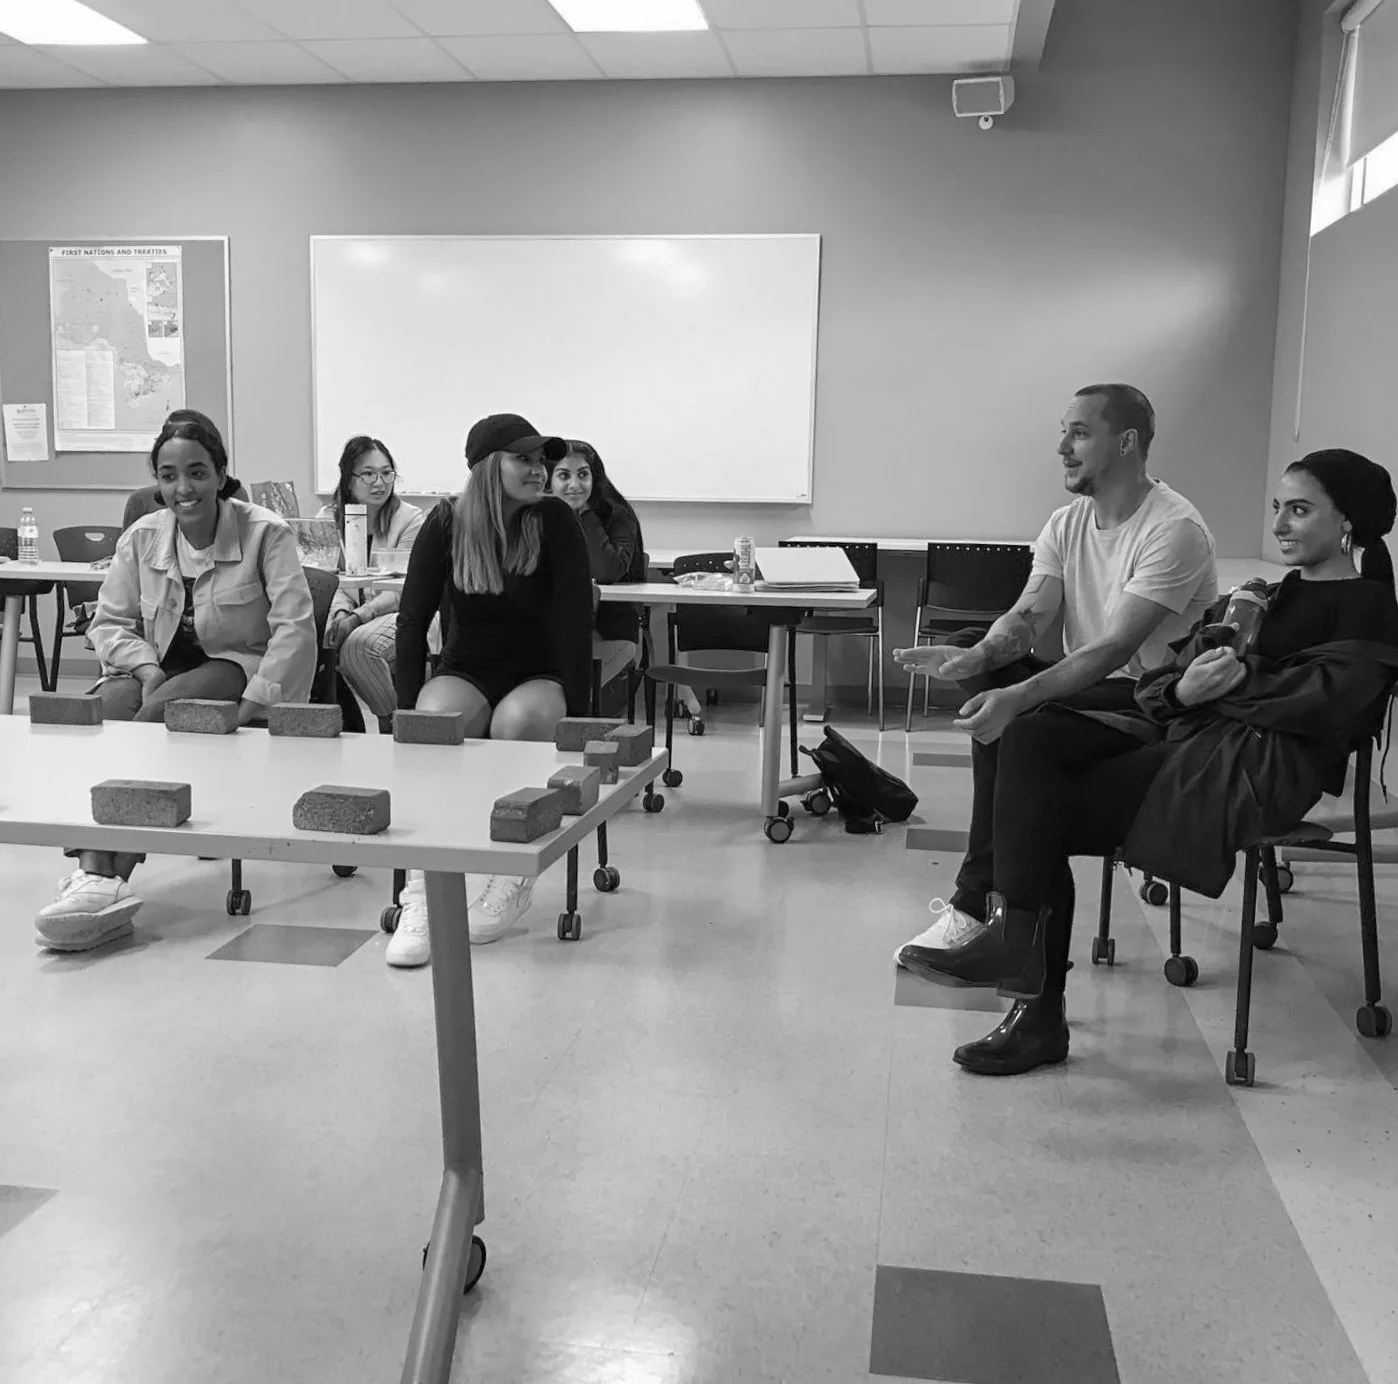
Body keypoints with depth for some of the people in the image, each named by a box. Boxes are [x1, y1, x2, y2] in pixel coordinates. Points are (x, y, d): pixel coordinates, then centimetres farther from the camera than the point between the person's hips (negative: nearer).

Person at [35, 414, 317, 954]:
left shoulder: (264, 532, -6)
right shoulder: (142, 538, 7)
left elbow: (295, 625, -13)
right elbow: (108, 622, 11)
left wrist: (253, 703, -23)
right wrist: (146, 668, -11)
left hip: (236, 667, -4)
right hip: (162, 669, 4)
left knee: (163, 710, -34)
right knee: (107, 707, -30)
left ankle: (112, 876, -35)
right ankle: (93, 869, -42)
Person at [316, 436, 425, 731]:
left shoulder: (410, 519, -7)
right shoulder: (328, 518, 7)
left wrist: (358, 616, -23)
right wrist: (341, 611, -18)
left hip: (393, 612, -3)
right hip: (347, 609, 4)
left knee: (359, 643, -34)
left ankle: (394, 719, -10)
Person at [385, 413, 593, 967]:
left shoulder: (554, 522, -8)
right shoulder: (446, 524, -4)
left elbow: (575, 621, -12)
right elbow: (413, 620, -4)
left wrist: (573, 716, -19)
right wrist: (409, 712, -12)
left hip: (539, 676, -1)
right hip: (466, 672, 1)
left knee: (518, 720, -35)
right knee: (436, 723, -32)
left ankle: (513, 880, -16)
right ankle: (420, 894, -31)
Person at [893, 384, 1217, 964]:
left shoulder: (1175, 529, -17)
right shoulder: (1067, 523, 9)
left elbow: (1115, 648, -26)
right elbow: (1029, 616, -4)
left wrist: (1018, 696, -38)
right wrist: (979, 655, -27)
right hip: (1082, 685, 8)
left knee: (1009, 724, -30)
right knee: (967, 649, -13)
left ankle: (976, 907, -15)